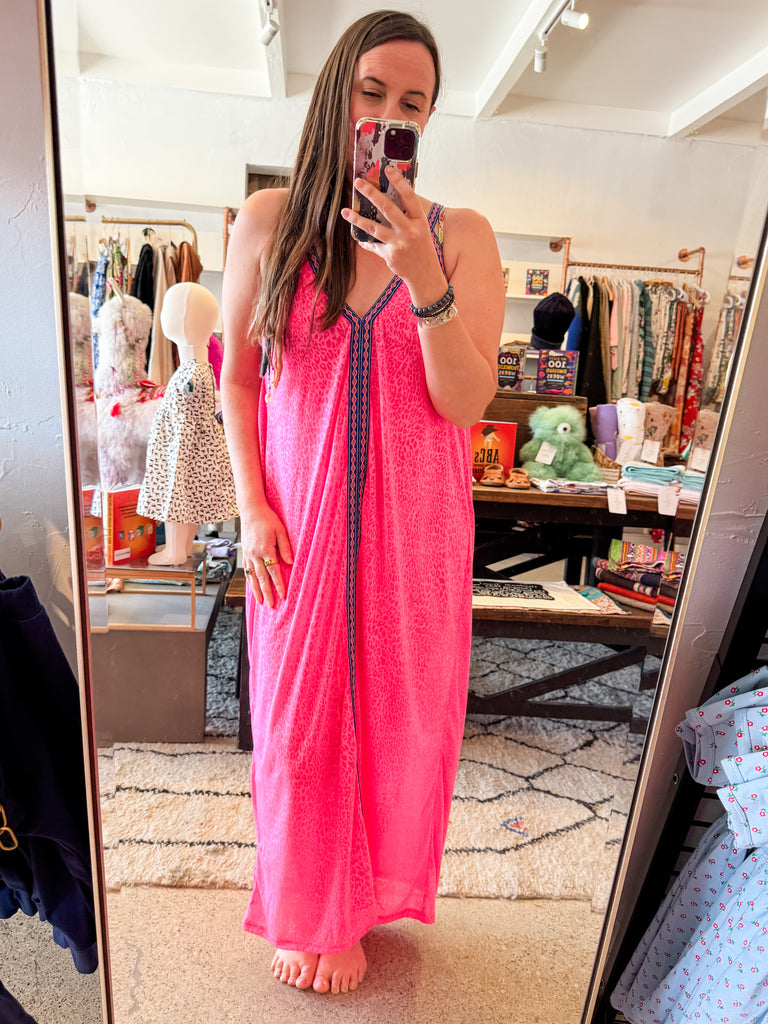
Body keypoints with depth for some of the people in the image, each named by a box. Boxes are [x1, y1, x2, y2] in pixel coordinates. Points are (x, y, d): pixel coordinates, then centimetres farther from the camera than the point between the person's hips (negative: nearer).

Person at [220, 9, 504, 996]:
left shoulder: (463, 237, 1)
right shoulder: (268, 221, 2)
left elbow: (466, 403, -8)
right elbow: (237, 373, 4)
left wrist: (424, 278, -21)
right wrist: (252, 508, -5)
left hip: (412, 527, 1)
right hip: (298, 524, 0)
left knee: (396, 716, 15)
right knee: (298, 719, 12)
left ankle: (369, 892, 46)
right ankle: (309, 912, 42)